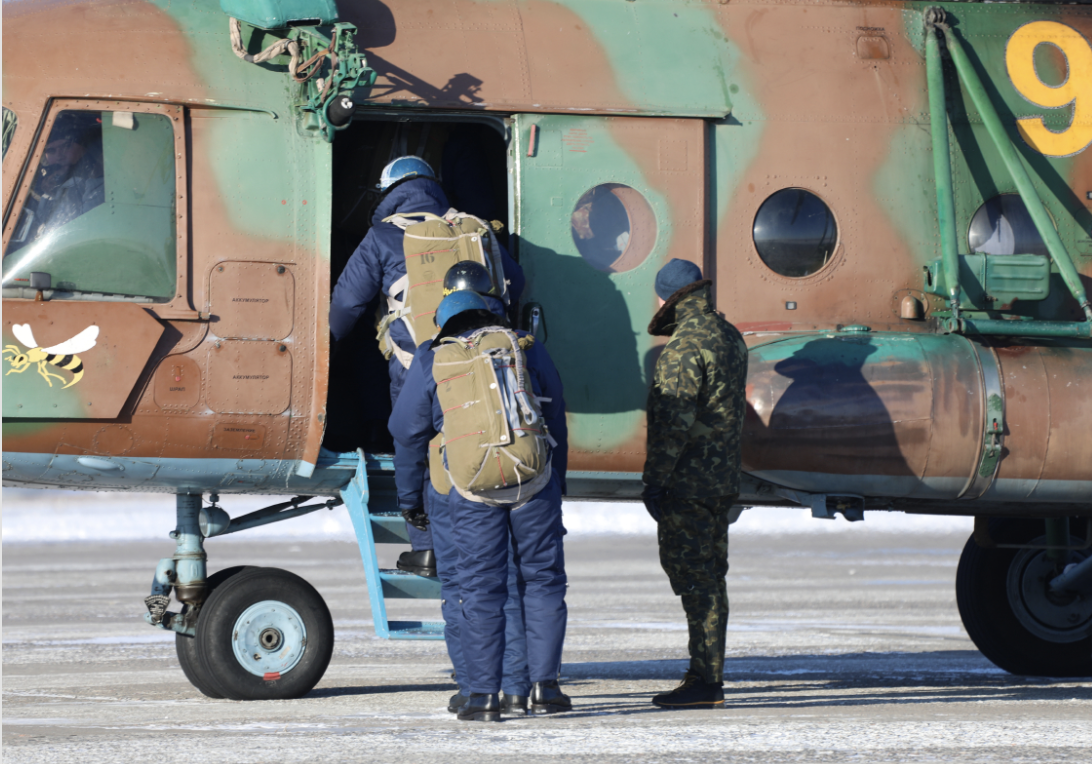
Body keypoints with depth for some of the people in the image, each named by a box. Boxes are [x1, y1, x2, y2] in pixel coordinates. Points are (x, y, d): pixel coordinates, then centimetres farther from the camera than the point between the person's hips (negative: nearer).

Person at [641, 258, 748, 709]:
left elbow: (675, 419, -21)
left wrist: (654, 480, -19)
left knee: (695, 580, -8)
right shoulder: (729, 337, 14)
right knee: (708, 578, 14)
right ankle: (709, 677, 18)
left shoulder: (685, 345, -16)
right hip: (721, 480, 10)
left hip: (687, 482, -10)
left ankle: (704, 682, -9)